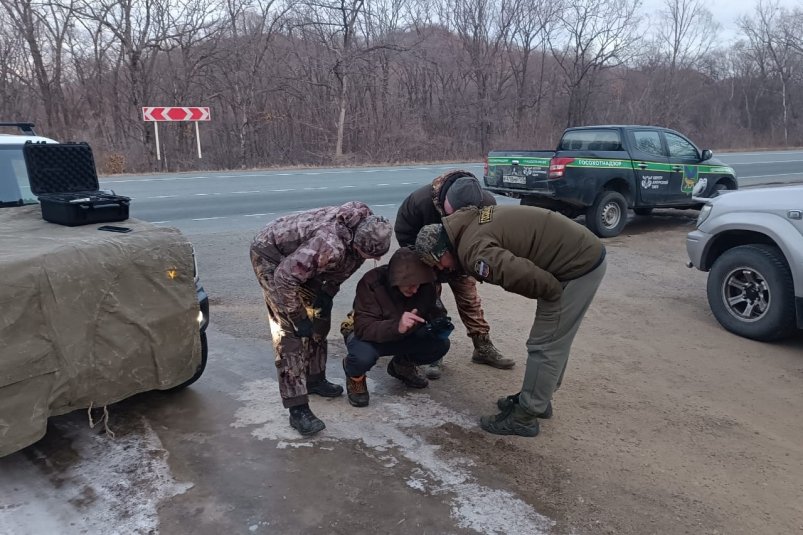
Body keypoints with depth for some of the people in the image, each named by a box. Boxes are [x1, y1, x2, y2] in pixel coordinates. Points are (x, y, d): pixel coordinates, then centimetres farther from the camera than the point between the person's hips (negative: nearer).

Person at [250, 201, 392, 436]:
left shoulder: (364, 232, -15)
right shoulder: (330, 245, -40)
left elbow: (343, 265, 5)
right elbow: (284, 278, -33)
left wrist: (328, 293, -5)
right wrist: (297, 318, -24)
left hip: (299, 254, 8)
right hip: (270, 253, -8)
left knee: (319, 316, 9)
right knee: (291, 330, -14)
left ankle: (314, 379, 27)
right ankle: (298, 408, -12)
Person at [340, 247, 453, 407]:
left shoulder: (425, 285, -18)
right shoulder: (372, 282, -31)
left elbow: (436, 312, -3)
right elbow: (363, 328, -37)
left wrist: (439, 322, -28)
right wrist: (396, 326, -55)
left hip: (403, 337, 5)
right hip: (369, 336, -5)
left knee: (440, 344, -19)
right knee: (363, 356, -39)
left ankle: (402, 365, 12)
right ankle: (355, 375, 1)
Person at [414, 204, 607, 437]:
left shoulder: (474, 252, -23)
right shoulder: (469, 222, 6)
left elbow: (538, 281, -29)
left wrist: (553, 296, -10)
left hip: (578, 265, -10)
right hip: (585, 252, 10)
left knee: (545, 345, -1)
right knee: (552, 340, 19)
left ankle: (524, 417, 10)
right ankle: (537, 399, 33)